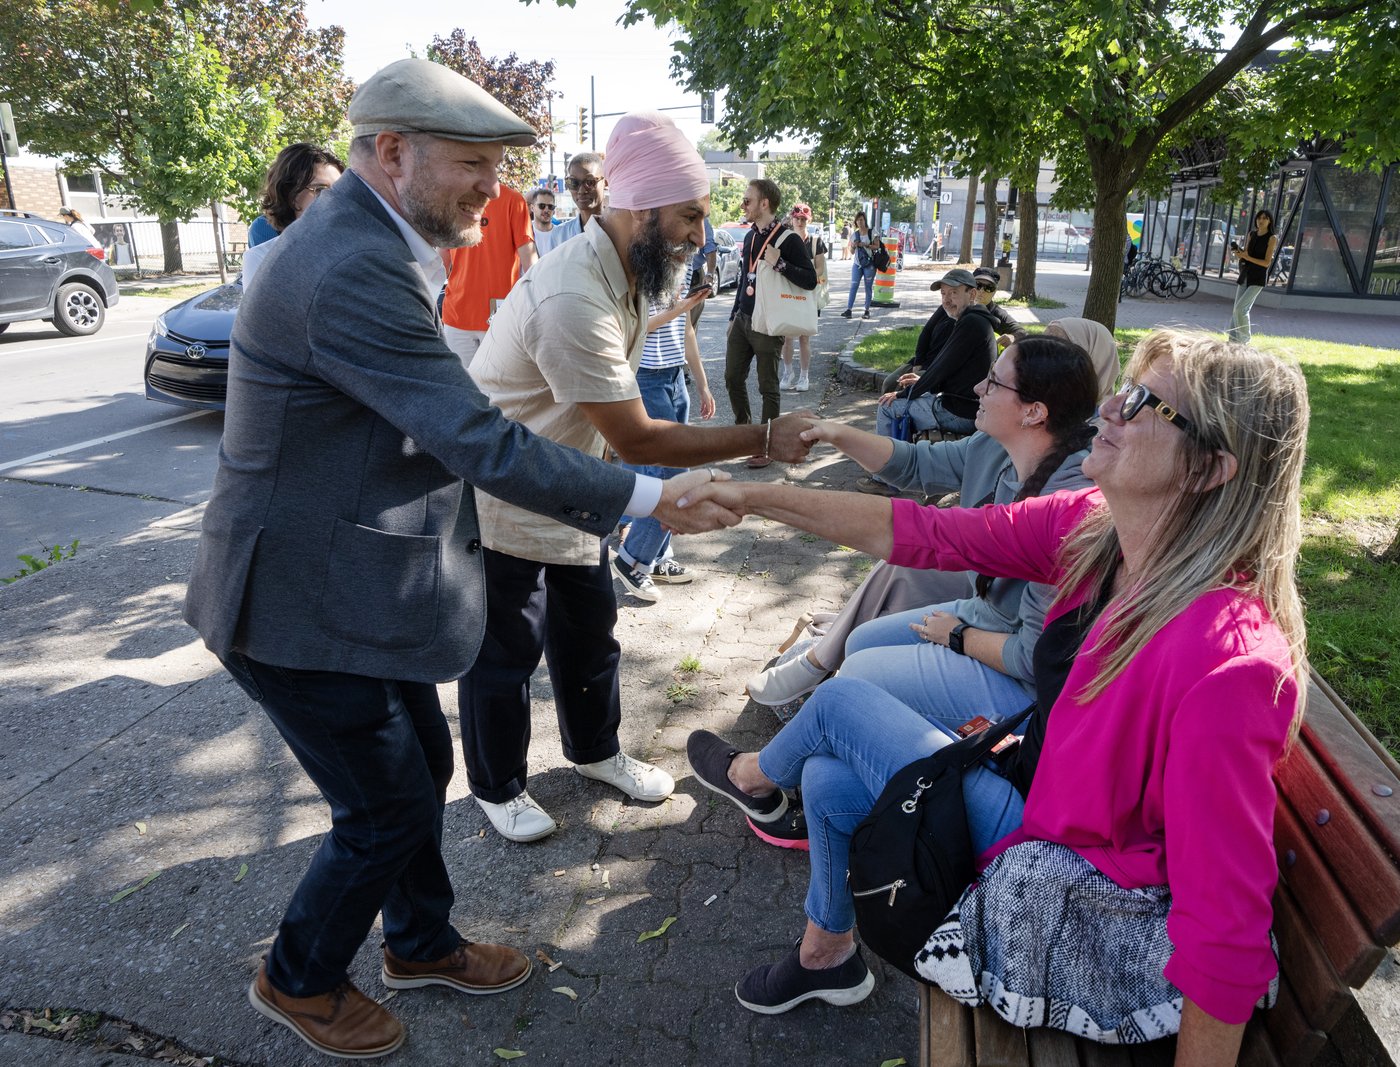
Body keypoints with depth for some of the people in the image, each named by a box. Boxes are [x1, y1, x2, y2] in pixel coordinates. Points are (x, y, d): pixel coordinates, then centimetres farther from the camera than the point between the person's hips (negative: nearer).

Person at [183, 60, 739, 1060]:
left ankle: (422, 943, 45)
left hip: (353, 583, 10)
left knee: (422, 766, 21)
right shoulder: (353, 272, -28)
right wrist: (647, 498, -23)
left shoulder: (359, 240, 7)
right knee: (389, 807, 7)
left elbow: (436, 427, 15)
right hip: (305, 608, -10)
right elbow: (484, 444, -30)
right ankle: (299, 980, 35)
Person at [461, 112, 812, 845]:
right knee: (506, 651, 7)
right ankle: (497, 788, 29)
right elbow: (637, 441, -30)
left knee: (589, 627, 18)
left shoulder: (628, 272, -2)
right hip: (503, 502, -8)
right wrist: (763, 439, -26)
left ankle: (594, 750, 40)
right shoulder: (573, 299, -34)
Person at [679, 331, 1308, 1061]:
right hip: (1038, 799, 6)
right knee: (828, 782, 14)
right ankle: (826, 958, 42)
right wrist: (758, 498, -7)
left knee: (838, 703, -1)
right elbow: (923, 535, -7)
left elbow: (1228, 928, -30)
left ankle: (752, 776, 37)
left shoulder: (1225, 661, -35)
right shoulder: (1091, 527, -12)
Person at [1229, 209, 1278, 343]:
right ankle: (1233, 339, 9)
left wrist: (1247, 257, -21)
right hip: (1245, 275, 6)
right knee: (1237, 309, 4)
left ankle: (1244, 340, -3)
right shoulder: (1251, 234, 11)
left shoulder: (1272, 238, -6)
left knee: (1241, 308, -16)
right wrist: (1239, 253, -6)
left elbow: (1267, 263, -11)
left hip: (1258, 278, -6)